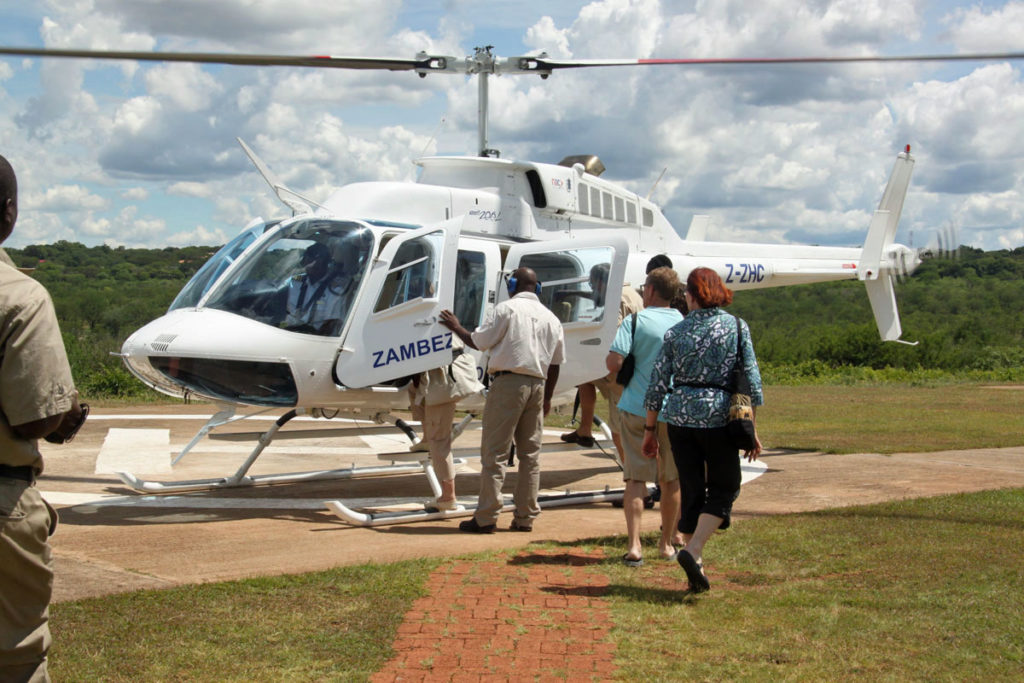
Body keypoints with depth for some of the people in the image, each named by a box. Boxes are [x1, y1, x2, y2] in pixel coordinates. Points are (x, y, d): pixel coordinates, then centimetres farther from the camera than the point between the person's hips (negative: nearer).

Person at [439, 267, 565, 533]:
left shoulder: (507, 309, -5)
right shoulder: (551, 318, 13)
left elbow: (478, 342, -4)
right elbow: (555, 364, 15)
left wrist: (456, 327, 14)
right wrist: (547, 398, 23)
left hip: (508, 382, -6)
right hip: (537, 385, 6)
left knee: (494, 452, -3)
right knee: (530, 453, 10)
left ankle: (486, 518, -5)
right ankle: (525, 517, 11)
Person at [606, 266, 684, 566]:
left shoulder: (634, 322, -8)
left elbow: (613, 363, -16)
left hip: (636, 409, -2)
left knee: (635, 478, 2)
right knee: (671, 479, 15)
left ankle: (634, 545, -9)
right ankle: (667, 542, 25)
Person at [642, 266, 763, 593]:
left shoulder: (676, 333, 2)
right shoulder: (737, 327, -1)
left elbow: (658, 385, 2)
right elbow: (751, 381, -2)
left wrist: (650, 429, 11)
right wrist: (751, 428, 5)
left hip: (679, 418, 2)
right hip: (719, 417, -2)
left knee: (691, 491, 11)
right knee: (724, 489, 10)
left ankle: (696, 570, 13)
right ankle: (693, 551, -10)